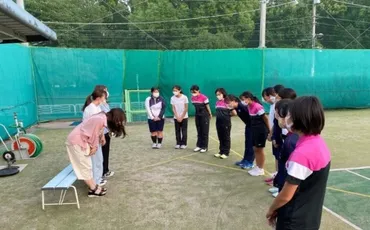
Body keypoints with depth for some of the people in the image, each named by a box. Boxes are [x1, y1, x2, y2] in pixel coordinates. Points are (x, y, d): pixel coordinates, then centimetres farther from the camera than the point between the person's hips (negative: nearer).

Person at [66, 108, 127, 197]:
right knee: (85, 167, 1)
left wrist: (94, 147, 3)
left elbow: (96, 134, 12)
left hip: (80, 140, 10)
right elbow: (92, 134, -21)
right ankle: (93, 190, 11)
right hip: (77, 142, -10)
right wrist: (94, 147, -6)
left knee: (87, 166, 15)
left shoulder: (102, 118, 6)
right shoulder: (100, 120, -25)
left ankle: (94, 186, 24)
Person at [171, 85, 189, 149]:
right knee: (177, 131, 6)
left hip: (184, 117, -2)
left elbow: (186, 108, -9)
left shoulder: (184, 97, -11)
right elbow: (173, 108, -2)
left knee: (184, 131, 2)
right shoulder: (172, 98, -4)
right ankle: (178, 143, 15)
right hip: (176, 117, 2)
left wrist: (181, 117, -11)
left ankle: (183, 144, 10)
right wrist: (177, 117, -9)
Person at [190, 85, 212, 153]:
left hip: (204, 116, -6)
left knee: (204, 131, 2)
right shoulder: (192, 98, -1)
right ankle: (199, 145, 21)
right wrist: (197, 113, 14)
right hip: (197, 115, 6)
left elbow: (207, 106, -10)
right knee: (199, 131, 12)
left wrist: (210, 114, 0)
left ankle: (204, 147, 10)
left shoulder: (204, 97, -20)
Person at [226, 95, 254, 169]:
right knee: (247, 143, 15)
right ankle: (245, 160, 26)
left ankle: (250, 162, 6)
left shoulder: (242, 106, -27)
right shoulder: (236, 107, 0)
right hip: (248, 125, 9)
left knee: (251, 144, -3)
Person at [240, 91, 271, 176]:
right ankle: (257, 167, 27)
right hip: (255, 130, 8)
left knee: (259, 149, 3)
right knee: (255, 149, 14)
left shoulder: (257, 106, -22)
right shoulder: (249, 107, 4)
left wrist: (269, 130, -8)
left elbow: (265, 118, -15)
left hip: (261, 131, -8)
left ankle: (261, 169, 17)